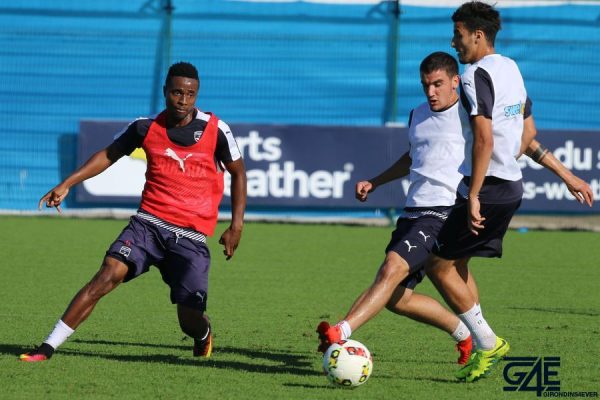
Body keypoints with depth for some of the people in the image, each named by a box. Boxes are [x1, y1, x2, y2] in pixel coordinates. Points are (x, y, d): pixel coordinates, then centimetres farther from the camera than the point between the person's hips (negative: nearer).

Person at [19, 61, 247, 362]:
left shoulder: (215, 129, -2)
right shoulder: (146, 128, 3)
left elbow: (238, 172, 11)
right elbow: (109, 154, 18)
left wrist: (236, 225, 4)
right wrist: (66, 184, 11)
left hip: (191, 236, -1)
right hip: (149, 223, 1)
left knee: (190, 320, -9)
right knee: (111, 271, -23)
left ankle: (203, 334, 33)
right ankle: (47, 348, -23)